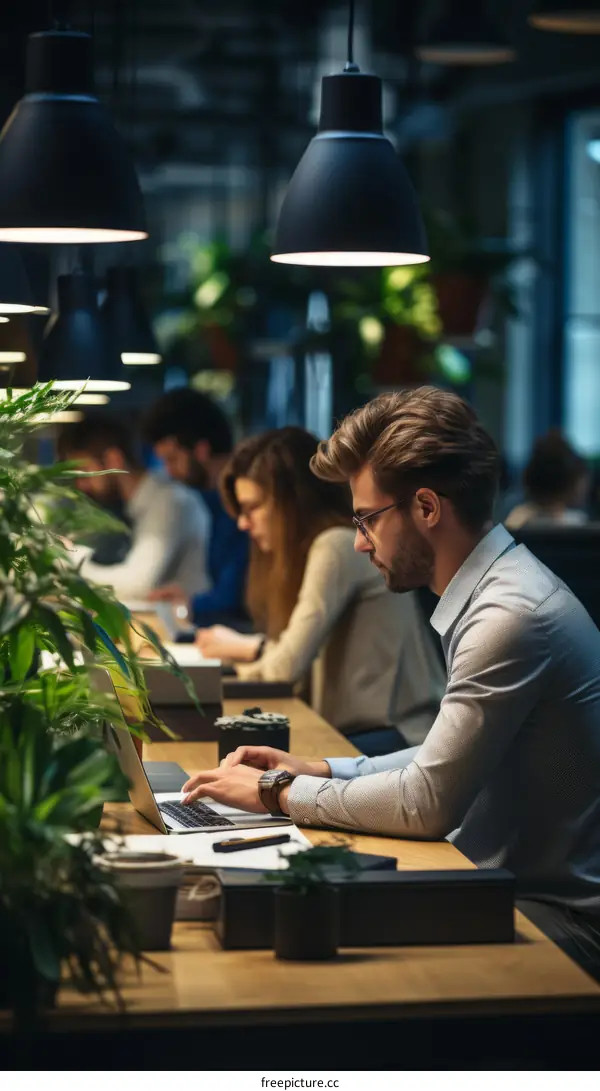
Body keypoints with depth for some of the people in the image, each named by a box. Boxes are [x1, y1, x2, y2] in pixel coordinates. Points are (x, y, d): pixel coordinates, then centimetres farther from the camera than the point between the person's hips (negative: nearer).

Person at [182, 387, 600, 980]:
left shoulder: (512, 615, -22)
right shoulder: (491, 594, 11)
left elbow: (426, 802, -21)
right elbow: (447, 762, 19)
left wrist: (277, 792, -10)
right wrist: (319, 771, 9)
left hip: (551, 917, -9)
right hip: (513, 887, 9)